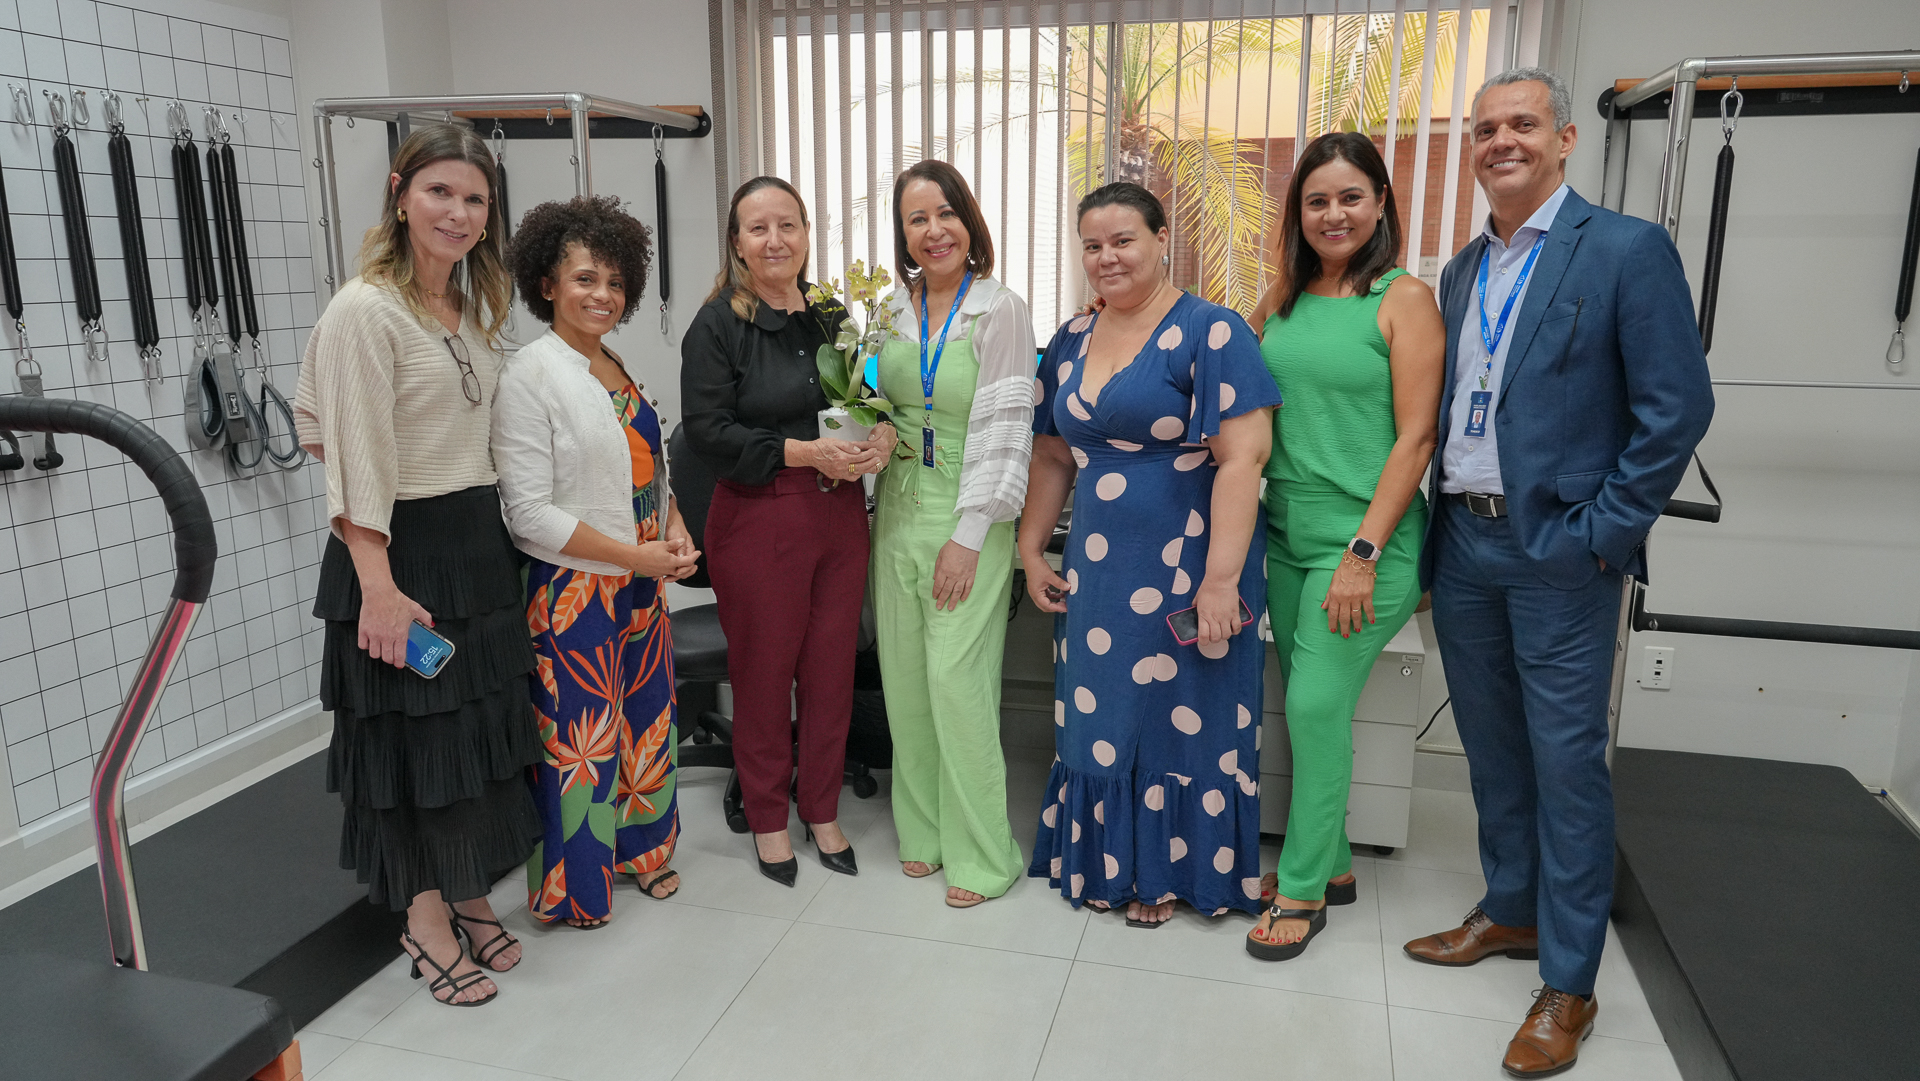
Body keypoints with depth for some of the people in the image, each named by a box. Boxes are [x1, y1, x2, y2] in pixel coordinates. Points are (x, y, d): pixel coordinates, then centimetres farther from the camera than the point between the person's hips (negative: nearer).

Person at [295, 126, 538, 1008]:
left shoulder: (473, 309, 12)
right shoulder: (364, 311, -13)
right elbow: (355, 460, -18)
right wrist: (379, 587, -22)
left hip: (479, 543, 8)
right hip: (403, 548, -8)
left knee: (481, 727, 14)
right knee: (412, 732, 4)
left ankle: (466, 894, 31)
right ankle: (425, 917, 21)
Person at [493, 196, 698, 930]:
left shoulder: (618, 371, 10)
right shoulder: (531, 375, -14)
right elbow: (530, 513, -18)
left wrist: (675, 531, -1)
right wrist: (636, 555, -18)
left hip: (640, 583, 8)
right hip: (571, 590, -7)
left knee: (645, 717, 16)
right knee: (578, 734, 3)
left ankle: (639, 849, 36)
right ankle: (571, 886, 22)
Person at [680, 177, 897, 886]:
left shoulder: (832, 316, 11)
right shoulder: (718, 326, -6)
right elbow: (708, 434, -13)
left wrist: (881, 437, -7)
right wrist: (807, 452, -19)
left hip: (839, 514, 5)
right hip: (758, 519, -4)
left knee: (832, 668, 10)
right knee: (764, 670, 6)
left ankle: (822, 812, 29)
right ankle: (768, 820, 25)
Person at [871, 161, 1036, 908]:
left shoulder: (999, 309, -7)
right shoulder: (895, 310, 9)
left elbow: (1003, 428, -12)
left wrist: (968, 536, -15)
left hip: (967, 515, -5)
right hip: (898, 507, 6)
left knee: (956, 677, -6)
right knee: (904, 674, 8)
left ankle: (980, 852, 9)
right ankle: (923, 828, 25)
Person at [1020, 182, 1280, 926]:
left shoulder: (1209, 333, -11)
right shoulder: (1071, 341, 9)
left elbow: (1243, 457, -17)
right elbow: (1052, 456, 15)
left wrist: (1220, 578, -21)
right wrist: (1031, 551, 11)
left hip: (1185, 572, -6)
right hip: (1096, 571, 6)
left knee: (1181, 720, 7)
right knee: (1097, 717, 15)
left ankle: (1168, 871, 27)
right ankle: (1104, 858, 34)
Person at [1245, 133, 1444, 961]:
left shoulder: (1404, 300, -6)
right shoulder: (1281, 301, 10)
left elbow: (1416, 436, -12)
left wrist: (1364, 553, -17)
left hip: (1364, 535, -6)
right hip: (1287, 530, 6)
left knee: (1317, 705, -6)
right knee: (1308, 706, 12)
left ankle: (1304, 890, 11)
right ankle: (1331, 862, 29)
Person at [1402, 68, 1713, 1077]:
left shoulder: (1628, 249, -7)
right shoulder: (1462, 272, 12)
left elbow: (1677, 406, -11)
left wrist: (1601, 532, -13)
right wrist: (1435, 528, 7)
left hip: (1559, 554, -6)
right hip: (1463, 547, 6)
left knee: (1566, 767, 1)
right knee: (1492, 750, 17)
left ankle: (1567, 985, 14)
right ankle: (1509, 910, 35)